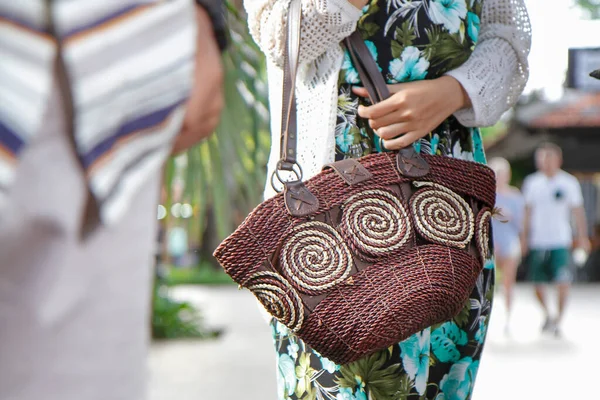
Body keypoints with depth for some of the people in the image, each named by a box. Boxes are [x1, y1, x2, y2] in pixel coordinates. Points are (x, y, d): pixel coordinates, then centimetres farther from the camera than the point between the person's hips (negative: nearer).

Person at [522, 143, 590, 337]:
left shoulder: (569, 182, 1)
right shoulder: (532, 182, 7)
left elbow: (577, 211, 5)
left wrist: (582, 237, 1)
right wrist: (525, 237, 13)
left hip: (561, 241, -2)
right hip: (537, 241, 2)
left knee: (563, 282, -11)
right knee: (538, 283, 4)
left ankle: (558, 320, 4)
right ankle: (547, 315, 28)